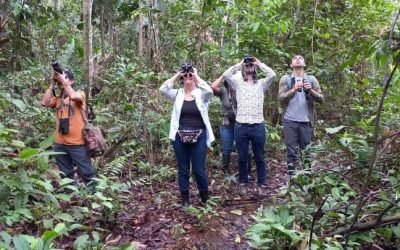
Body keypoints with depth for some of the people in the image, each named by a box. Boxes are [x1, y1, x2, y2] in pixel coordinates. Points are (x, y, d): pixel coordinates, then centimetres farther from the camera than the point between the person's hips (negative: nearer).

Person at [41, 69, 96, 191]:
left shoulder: (80, 93, 0)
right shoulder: (58, 99, 14)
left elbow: (73, 96, -22)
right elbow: (45, 102, -2)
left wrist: (64, 81, -13)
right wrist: (52, 84, 0)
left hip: (77, 143, -5)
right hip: (60, 144, 5)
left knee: (86, 172, 2)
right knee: (66, 175, 14)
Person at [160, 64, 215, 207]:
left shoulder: (201, 95, 1)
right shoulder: (178, 94, 7)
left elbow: (209, 91, -21)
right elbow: (163, 89, -7)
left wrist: (197, 76, -9)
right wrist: (177, 75, -1)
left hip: (198, 138, -2)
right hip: (180, 138, 2)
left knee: (199, 171, 3)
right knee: (183, 170, 11)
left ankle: (205, 200, 23)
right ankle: (185, 200, 25)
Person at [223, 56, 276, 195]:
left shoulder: (261, 84, 8)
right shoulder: (238, 83, 7)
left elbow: (272, 74, -9)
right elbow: (226, 74, -8)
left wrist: (259, 63, 3)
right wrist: (239, 64, 3)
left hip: (258, 126, 0)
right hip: (241, 126, 0)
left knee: (259, 157, 10)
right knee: (242, 157, 11)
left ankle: (261, 184, 23)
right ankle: (243, 183, 26)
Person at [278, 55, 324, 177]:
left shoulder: (311, 79, 8)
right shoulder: (285, 79, 5)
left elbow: (321, 98, 2)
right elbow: (280, 98, -6)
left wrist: (310, 90, -15)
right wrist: (294, 89, -20)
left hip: (306, 121, 1)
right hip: (290, 121, -1)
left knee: (307, 151, 7)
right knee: (291, 152, 2)